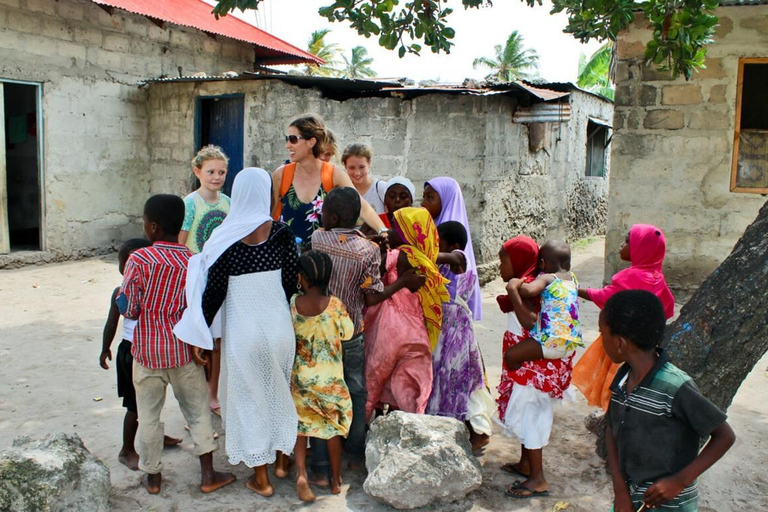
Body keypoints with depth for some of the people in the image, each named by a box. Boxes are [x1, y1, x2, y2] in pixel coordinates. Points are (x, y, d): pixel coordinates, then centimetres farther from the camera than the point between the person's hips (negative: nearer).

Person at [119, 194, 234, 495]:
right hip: (184, 351, 2)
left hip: (147, 351, -1)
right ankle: (208, 475, 19)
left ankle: (153, 476, 28)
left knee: (149, 415, 14)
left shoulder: (139, 260, -14)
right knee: (198, 410, 14)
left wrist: (119, 294, 8)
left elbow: (128, 309, -10)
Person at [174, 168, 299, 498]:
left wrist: (199, 331, 0)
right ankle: (282, 460, 39)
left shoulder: (225, 237, -11)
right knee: (280, 390, 22)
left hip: (244, 330, -2)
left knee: (250, 397, 12)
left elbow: (214, 290, -10)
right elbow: (293, 280, -2)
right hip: (279, 324, 3)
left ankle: (261, 479, 23)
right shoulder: (281, 232, -6)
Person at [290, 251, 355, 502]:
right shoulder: (335, 305, -18)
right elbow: (348, 333, -4)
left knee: (302, 424, 17)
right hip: (331, 378, 0)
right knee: (334, 425, 16)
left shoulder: (292, 304, -14)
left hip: (300, 377, 1)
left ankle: (301, 472, 1)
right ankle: (336, 479, 28)